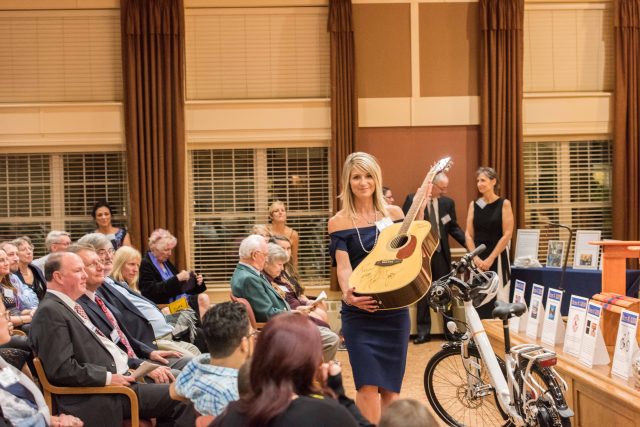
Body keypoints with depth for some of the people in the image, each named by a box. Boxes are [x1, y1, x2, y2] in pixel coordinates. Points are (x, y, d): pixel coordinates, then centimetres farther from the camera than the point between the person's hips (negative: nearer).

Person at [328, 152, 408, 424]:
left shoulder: (393, 213, 5)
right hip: (359, 313, -2)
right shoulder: (339, 222, -2)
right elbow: (343, 266, -11)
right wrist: (347, 294, -31)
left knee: (390, 385, 8)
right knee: (368, 386, -10)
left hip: (394, 310, 3)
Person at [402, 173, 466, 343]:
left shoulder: (448, 202, 3)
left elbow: (453, 227, 6)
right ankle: (424, 331, 14)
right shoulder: (412, 199, -6)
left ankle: (450, 329, 16)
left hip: (440, 253, 2)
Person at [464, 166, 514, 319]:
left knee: (498, 299, -4)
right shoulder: (474, 205, 8)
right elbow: (469, 234, 5)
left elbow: (507, 235, -8)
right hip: (478, 259, 3)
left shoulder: (504, 204, -2)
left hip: (497, 258, -3)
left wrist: (490, 259, -12)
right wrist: (476, 257, -8)